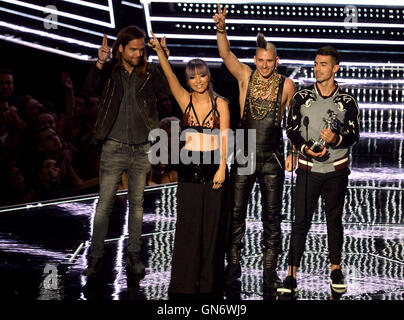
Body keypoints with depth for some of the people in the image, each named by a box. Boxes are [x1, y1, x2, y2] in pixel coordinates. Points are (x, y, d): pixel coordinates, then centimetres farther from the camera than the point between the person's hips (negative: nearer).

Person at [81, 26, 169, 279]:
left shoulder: (150, 72, 3)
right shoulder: (109, 70, -2)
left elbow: (170, 89, -11)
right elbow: (90, 88, -19)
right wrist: (100, 64, -37)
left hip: (142, 150, 2)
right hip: (114, 148, -2)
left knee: (137, 203, 10)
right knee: (105, 203, -2)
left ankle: (134, 257, 18)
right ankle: (96, 258, 3)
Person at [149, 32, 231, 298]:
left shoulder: (220, 104, 3)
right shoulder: (186, 101, 7)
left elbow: (224, 138, -2)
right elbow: (170, 77, -8)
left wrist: (222, 168, -12)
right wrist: (160, 52, -22)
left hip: (214, 168, -1)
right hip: (189, 169, 1)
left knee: (212, 225, 3)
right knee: (188, 225, 1)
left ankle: (209, 284, 12)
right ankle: (185, 284, 7)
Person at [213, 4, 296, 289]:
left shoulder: (286, 85, -2)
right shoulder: (246, 77, 0)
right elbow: (226, 55, -14)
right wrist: (221, 29, -31)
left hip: (272, 158, -1)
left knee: (272, 215, 5)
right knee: (236, 212, 5)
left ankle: (270, 269, 14)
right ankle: (233, 265, 16)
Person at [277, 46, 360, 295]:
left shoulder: (347, 101, 1)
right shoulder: (302, 97, 3)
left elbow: (354, 135, 3)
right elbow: (291, 130, 5)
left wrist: (336, 139, -19)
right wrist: (306, 148, -14)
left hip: (336, 171, 0)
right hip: (308, 169, 0)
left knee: (334, 220, 10)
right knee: (301, 222, -4)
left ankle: (336, 270, 24)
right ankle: (292, 276, -3)